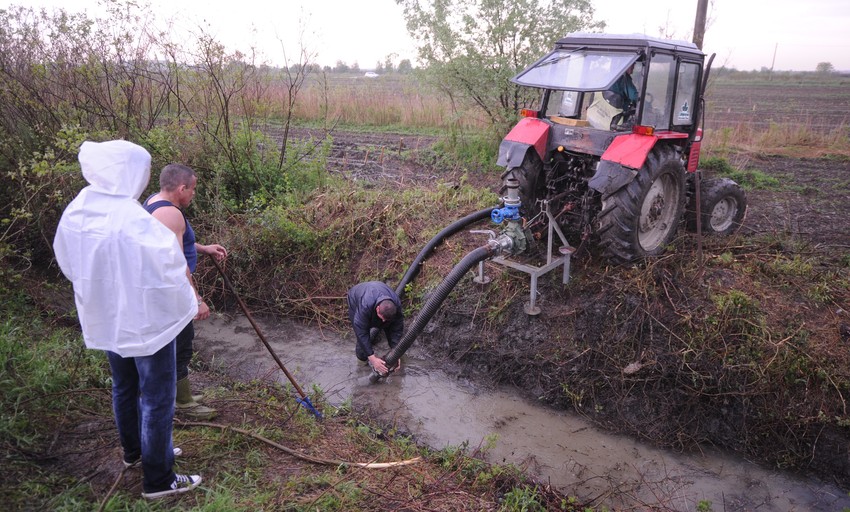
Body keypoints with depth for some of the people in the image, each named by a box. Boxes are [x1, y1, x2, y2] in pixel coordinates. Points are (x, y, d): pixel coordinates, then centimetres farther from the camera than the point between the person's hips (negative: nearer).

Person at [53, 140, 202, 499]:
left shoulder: (76, 212, -4)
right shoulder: (133, 220, -28)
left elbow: (69, 264, 9)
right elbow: (167, 270, -22)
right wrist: (189, 305, -5)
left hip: (105, 318, 8)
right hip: (146, 320, -8)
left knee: (124, 387, 25)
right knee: (157, 399, 5)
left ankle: (133, 451, 45)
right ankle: (158, 480, 17)